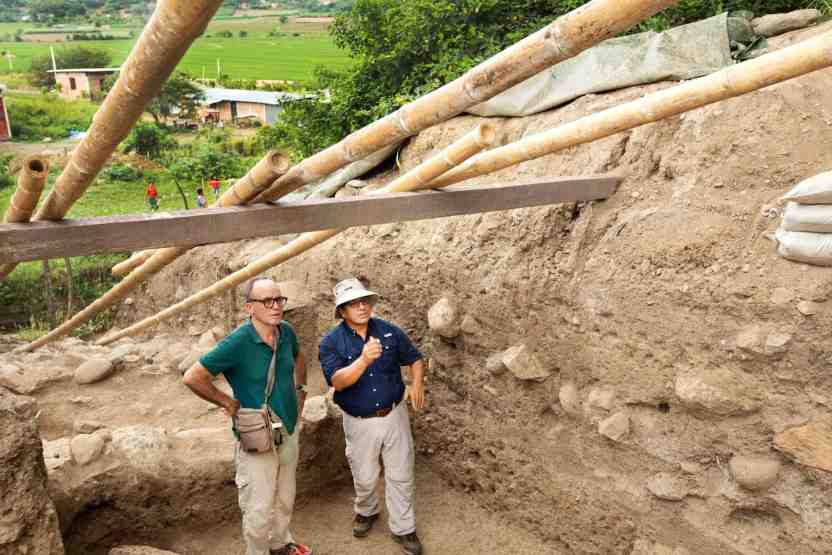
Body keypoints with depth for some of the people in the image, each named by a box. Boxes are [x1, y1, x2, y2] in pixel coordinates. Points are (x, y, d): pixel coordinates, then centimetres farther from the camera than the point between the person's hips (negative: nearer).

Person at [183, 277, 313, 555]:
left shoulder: (287, 332, -6)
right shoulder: (238, 342, -25)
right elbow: (193, 377, -23)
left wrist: (300, 390, 9)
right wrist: (228, 402, -16)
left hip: (290, 432, 6)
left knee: (285, 500, 25)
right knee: (259, 510, 8)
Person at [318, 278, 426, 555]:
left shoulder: (390, 331, -6)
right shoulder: (330, 342, -13)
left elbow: (415, 358, 6)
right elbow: (337, 381, -27)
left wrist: (417, 383, -10)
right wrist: (364, 359, -42)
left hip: (394, 415, 1)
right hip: (359, 422, -1)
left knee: (401, 476, 10)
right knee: (364, 477, 19)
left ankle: (403, 528, 29)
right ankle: (366, 511, 49)